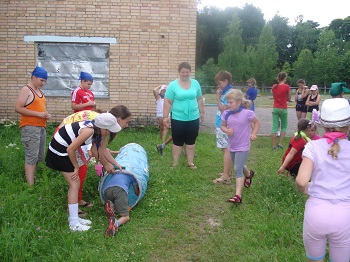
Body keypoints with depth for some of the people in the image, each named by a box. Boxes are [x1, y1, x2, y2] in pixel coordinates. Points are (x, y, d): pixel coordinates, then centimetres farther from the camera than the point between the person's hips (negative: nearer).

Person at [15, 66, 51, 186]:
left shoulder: (40, 91, 18)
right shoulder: (26, 90, -6)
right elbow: (18, 108, -14)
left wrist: (46, 114, 8)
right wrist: (38, 114, -18)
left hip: (41, 127, 9)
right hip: (30, 127, -9)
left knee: (39, 156, 10)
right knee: (32, 156, -11)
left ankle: (32, 179, 20)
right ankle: (30, 186, -10)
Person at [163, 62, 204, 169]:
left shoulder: (195, 83, 2)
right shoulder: (173, 85, -8)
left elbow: (199, 99, 12)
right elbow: (167, 102, -8)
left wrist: (202, 112, 14)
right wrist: (165, 117, -10)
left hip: (193, 118, 3)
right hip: (178, 119, -3)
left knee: (191, 141, 12)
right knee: (177, 142, 7)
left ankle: (190, 162, 24)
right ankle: (175, 164, 17)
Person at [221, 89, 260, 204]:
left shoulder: (247, 113, -16)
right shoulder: (226, 114, -6)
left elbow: (257, 122, 1)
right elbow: (223, 126, 7)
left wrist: (253, 134, -10)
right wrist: (227, 130, -15)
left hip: (243, 147, -6)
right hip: (232, 146, 6)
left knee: (237, 169, -14)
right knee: (239, 167, 25)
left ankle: (238, 195, -14)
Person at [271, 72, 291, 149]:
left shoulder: (274, 86, 2)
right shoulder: (286, 87, -10)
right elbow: (289, 98, 1)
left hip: (275, 108, 3)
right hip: (283, 109, -3)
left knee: (274, 127, 5)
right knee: (284, 126, 13)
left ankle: (273, 145, 4)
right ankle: (280, 143, 3)